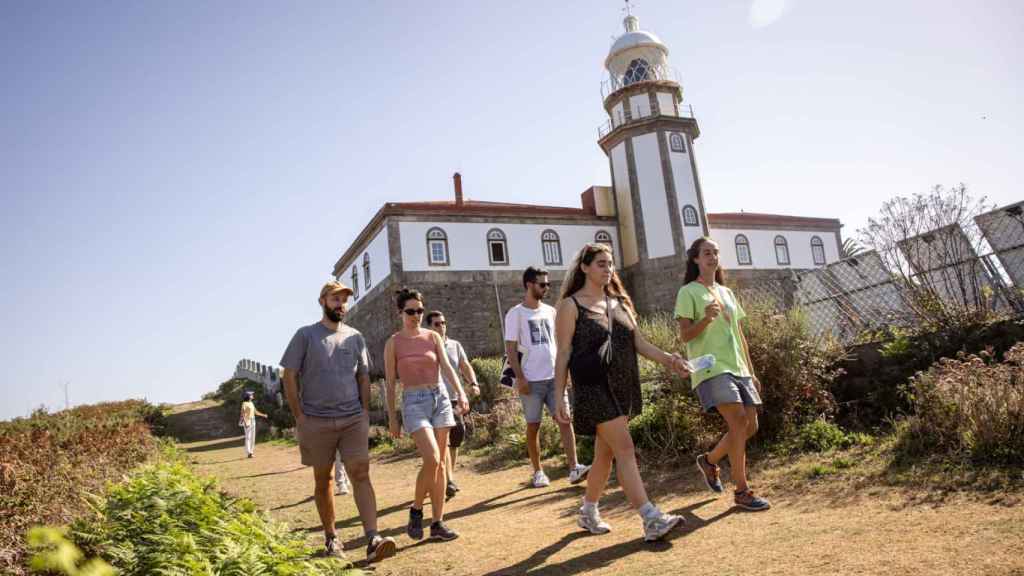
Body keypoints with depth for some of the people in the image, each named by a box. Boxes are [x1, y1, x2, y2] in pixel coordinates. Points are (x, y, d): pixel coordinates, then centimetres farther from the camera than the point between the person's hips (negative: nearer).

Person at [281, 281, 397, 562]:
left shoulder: (355, 337, 10)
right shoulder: (305, 335, 0)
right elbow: (289, 377, -1)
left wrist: (365, 411, 4)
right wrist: (299, 417, -6)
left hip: (353, 419, 2)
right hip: (317, 421, -1)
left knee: (361, 474, -10)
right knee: (322, 480, 9)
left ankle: (372, 539, -15)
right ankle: (330, 538, 22)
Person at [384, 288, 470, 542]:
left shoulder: (433, 336, 7)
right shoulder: (393, 343, -1)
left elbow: (447, 366, -4)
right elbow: (390, 382, 0)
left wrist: (461, 392, -20)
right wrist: (392, 417, -2)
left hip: (440, 397, 4)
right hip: (414, 401, -4)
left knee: (440, 463, 4)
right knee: (432, 459, -18)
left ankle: (437, 523, 12)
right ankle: (416, 510, 6)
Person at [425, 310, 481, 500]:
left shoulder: (455, 345, 12)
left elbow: (466, 366, 9)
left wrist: (473, 383, -9)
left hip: (455, 400, 5)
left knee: (455, 441, 9)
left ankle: (450, 479, 23)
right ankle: (449, 481, -15)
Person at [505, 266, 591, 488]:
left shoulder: (550, 311, 11)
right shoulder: (516, 313, -4)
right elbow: (510, 348, -7)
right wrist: (520, 378, -13)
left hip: (554, 377, 4)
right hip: (531, 380, -4)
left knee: (565, 420, -6)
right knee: (533, 426, 5)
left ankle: (574, 468, -6)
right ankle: (538, 472, 16)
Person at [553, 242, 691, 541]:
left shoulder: (620, 302, 15)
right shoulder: (572, 305, -3)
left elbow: (638, 342, 10)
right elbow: (563, 353, -5)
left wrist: (667, 359, -7)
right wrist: (559, 397, -9)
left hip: (622, 388, 7)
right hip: (593, 388, -7)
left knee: (605, 453, 12)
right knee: (625, 449, -12)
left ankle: (588, 513, 28)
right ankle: (652, 520, -10)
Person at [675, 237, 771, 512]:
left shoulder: (726, 292, 20)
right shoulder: (689, 292, 0)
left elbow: (740, 335, 20)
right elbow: (684, 335, -7)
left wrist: (752, 372, 18)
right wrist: (706, 318, -25)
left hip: (738, 367, 7)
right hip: (711, 367, -7)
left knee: (750, 427, 3)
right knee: (738, 420, -18)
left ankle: (709, 460, 26)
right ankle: (742, 491, -9)